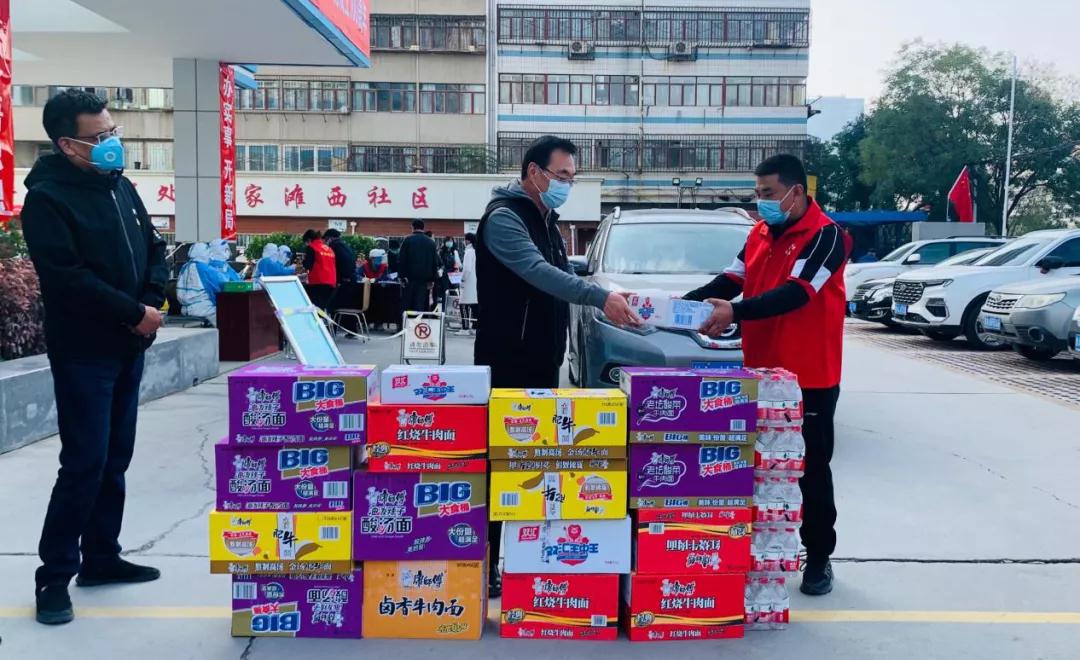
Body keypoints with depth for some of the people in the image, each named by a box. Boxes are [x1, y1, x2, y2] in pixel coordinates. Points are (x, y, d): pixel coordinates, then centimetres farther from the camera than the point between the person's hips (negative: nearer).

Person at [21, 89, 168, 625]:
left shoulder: (121, 187, 11)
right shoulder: (47, 199, -12)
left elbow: (154, 249, 14)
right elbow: (68, 279, -22)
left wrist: (152, 302, -4)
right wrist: (134, 313, -18)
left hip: (129, 348, 7)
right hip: (83, 352, -7)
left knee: (115, 459, 13)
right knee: (85, 462, -6)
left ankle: (101, 557, 25)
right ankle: (55, 575, 8)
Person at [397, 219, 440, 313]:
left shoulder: (407, 241, -1)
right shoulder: (431, 242, 7)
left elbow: (401, 260, -5)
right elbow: (435, 262, 7)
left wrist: (401, 276, 0)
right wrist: (432, 279, 9)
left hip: (410, 277, -2)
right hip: (425, 278, 2)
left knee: (407, 303, 5)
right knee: (421, 304, 1)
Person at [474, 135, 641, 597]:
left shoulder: (546, 219, 16)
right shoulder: (504, 216, -14)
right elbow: (537, 272, -29)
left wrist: (610, 299, 7)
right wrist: (600, 297, -38)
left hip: (543, 360, 9)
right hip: (508, 364, -9)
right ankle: (488, 565, 5)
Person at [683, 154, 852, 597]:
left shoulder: (825, 236, -12)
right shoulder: (760, 233, 11)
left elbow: (795, 293, -24)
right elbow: (732, 280, 9)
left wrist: (735, 312, -33)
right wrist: (689, 301, -8)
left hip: (810, 377, -6)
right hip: (762, 373, 6)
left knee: (811, 470, 5)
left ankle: (819, 557, 19)